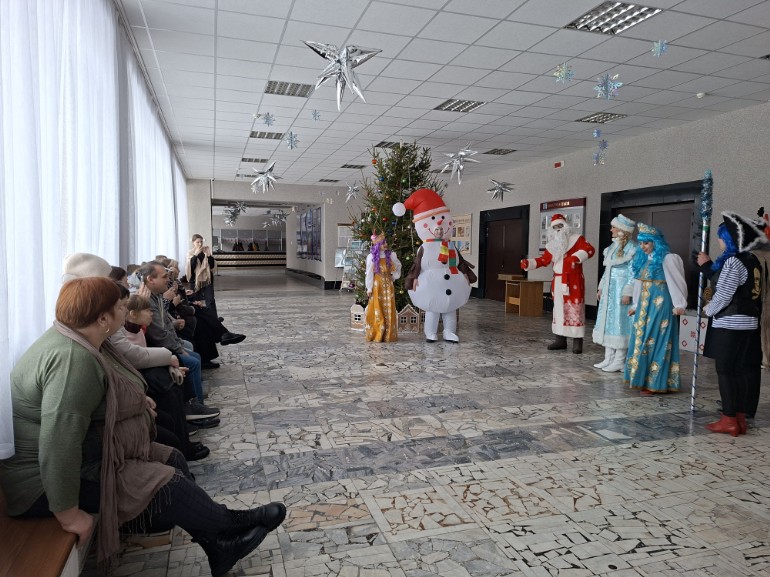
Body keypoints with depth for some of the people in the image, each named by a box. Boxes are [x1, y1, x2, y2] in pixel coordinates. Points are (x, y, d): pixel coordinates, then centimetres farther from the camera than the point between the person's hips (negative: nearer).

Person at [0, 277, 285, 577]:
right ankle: (229, 525, 13)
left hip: (88, 452, 11)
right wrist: (68, 514, -29)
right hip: (47, 480, -10)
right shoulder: (72, 360, -31)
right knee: (165, 483, -11)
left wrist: (134, 401, 12)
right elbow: (58, 445, -34)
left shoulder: (80, 338, 2)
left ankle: (219, 549, 11)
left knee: (172, 459, 4)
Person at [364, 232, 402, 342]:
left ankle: (388, 335, 10)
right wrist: (369, 288, -5)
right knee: (377, 310, 0)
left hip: (388, 285, 3)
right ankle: (377, 335, 8)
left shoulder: (391, 255, 3)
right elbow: (369, 274, -3)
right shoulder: (371, 257, -5)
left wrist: (394, 275, 9)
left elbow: (398, 266, 21)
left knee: (388, 309, 3)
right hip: (377, 285, -2)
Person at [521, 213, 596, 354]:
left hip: (573, 281, -6)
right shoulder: (552, 244, 14)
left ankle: (577, 342, -1)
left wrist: (575, 257, -33)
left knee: (575, 310, -6)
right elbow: (544, 260, 13)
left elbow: (589, 249, -17)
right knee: (559, 309, 10)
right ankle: (560, 340, 18)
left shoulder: (576, 239, -4)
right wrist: (528, 263, -1)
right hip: (558, 281, 6)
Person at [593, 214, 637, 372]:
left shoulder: (631, 248, -12)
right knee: (608, 321, 10)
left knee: (619, 322, -4)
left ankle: (619, 361, 4)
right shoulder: (613, 245, 12)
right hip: (609, 288, 8)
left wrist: (627, 293, -19)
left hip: (621, 289, -8)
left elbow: (633, 273, -14)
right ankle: (609, 358, 17)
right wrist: (601, 288, 16)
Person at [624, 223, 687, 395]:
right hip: (644, 305, 8)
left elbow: (676, 282, -15)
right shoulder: (643, 259, 12)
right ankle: (642, 379, 21)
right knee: (641, 339, 11)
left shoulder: (667, 259, -12)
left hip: (660, 305, -8)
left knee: (655, 341, -5)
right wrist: (636, 306, 23)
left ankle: (655, 383, 1)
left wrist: (679, 304, -20)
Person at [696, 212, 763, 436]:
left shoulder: (733, 261, -15)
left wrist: (708, 310, 1)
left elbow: (723, 295, -16)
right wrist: (708, 265, 25)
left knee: (726, 371, -2)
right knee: (744, 371, 10)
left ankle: (729, 419, 4)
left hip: (729, 325, -9)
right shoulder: (753, 262, 13)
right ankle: (740, 418, 16)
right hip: (749, 324, 9)